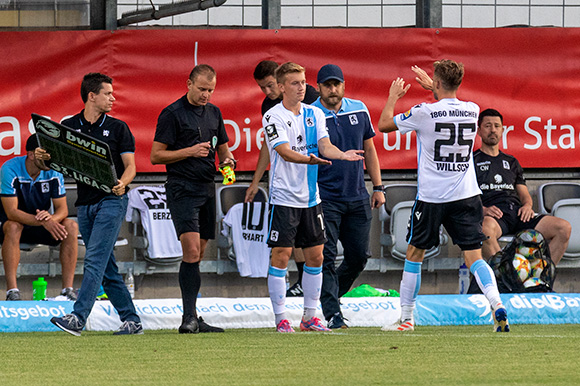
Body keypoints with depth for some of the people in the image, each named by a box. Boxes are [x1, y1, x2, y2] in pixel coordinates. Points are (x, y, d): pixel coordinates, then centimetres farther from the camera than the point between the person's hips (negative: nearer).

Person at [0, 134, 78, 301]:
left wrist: (51, 218, -36)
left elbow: (62, 209, -10)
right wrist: (43, 222, -42)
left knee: (71, 226, -22)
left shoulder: (54, 172, -9)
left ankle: (67, 289, -24)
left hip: (41, 228, 4)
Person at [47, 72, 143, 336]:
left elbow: (130, 166, -1)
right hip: (85, 203, 4)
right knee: (106, 268, 6)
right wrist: (42, 157, -13)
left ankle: (78, 318, -23)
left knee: (95, 260, -15)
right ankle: (131, 320, 12)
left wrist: (122, 183, -23)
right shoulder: (68, 127, 9)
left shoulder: (118, 128, 3)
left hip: (111, 200, -4)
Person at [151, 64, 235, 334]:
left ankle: (193, 320, 11)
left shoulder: (214, 112, 16)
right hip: (182, 188, -7)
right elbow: (156, 155, -6)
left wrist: (228, 160, 3)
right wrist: (190, 151, -15)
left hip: (207, 189, 7)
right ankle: (189, 317, -19)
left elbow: (223, 147, 26)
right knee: (192, 252, -17)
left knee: (197, 257, 8)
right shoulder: (172, 114, -5)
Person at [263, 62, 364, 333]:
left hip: (310, 197, 6)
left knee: (315, 256, 6)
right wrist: (308, 160, -38)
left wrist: (341, 154, -23)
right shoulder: (273, 117, -8)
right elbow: (285, 152, -19)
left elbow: (325, 146, -1)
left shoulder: (314, 114, 9)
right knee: (281, 255, -5)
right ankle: (280, 318, 1)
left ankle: (309, 317, 16)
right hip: (284, 197, -5)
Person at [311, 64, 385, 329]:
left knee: (359, 256, 8)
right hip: (324, 198, -5)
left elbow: (369, 149, 15)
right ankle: (332, 313, -6)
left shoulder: (359, 110, 6)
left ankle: (330, 294, 28)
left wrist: (378, 187, 13)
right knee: (326, 257, -9)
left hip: (358, 198, 5)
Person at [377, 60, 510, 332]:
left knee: (414, 255, 13)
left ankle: (406, 318, 19)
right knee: (474, 257, 0)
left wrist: (393, 97, 18)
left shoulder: (424, 113, -12)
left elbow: (384, 124, 3)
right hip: (467, 196, 3)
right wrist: (432, 88, 36)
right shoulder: (472, 111, 1)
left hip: (431, 197, -3)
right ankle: (497, 305, -23)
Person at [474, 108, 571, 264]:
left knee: (564, 228, -18)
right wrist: (482, 209, -16)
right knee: (486, 228, -44)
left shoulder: (511, 162, 30)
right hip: (493, 216, -5)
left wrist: (527, 205, 2)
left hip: (517, 213, 5)